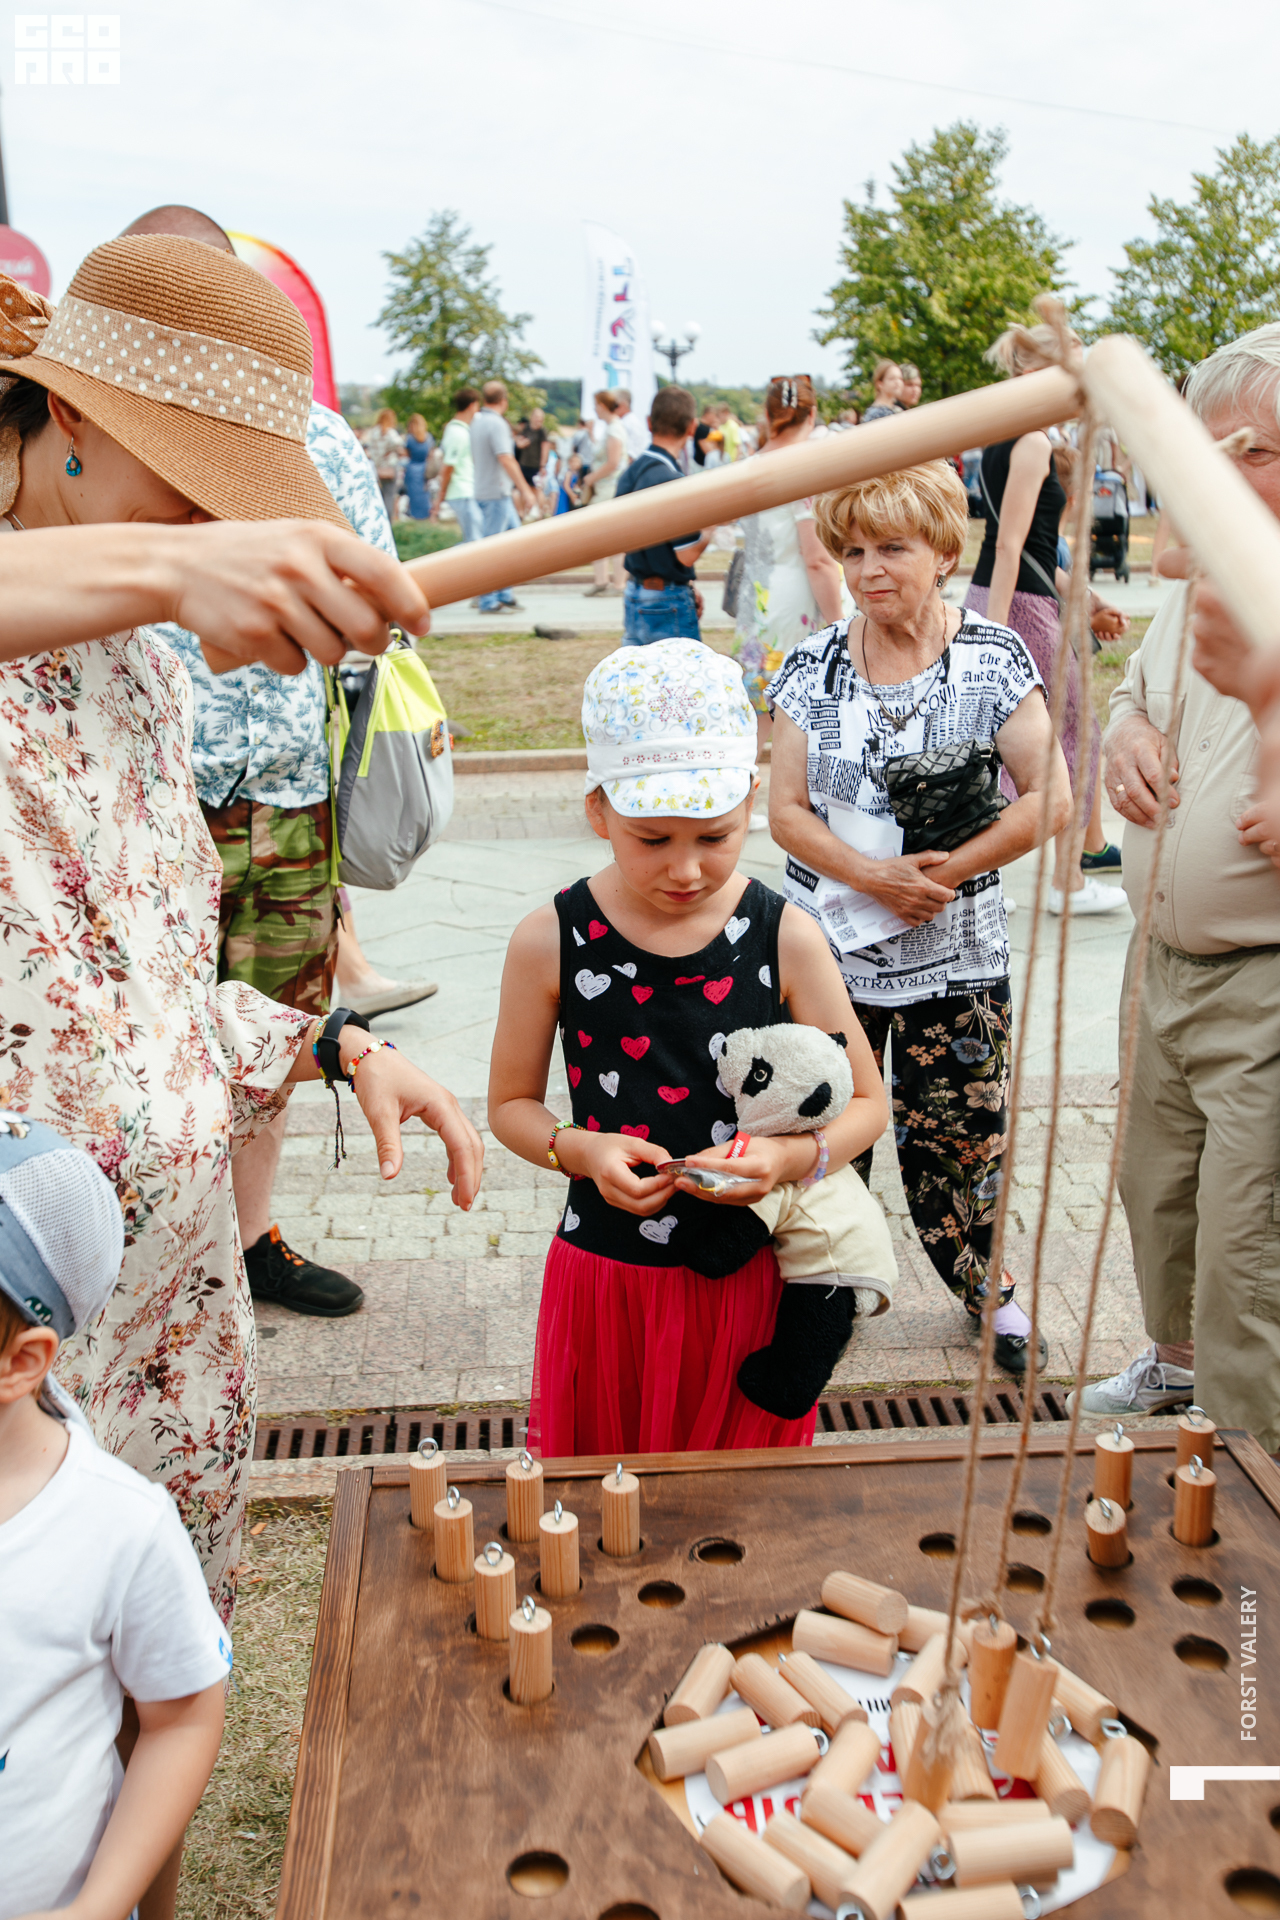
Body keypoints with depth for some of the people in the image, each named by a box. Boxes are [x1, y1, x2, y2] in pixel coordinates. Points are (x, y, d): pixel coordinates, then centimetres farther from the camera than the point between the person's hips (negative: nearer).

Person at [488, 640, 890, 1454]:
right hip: (606, 1284, 0)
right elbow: (511, 1103, 2)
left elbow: (867, 1103, -1)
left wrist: (791, 1157, -20)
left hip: (748, 1281, 0)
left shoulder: (786, 940, -8)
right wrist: (580, 1150, -18)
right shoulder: (550, 943, -8)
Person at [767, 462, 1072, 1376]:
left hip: (955, 952, -1)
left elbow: (1050, 798, -7)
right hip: (829, 945, 2)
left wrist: (947, 871, -17)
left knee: (959, 1130, 7)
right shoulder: (813, 665, 0)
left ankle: (986, 1284, 33)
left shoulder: (993, 658, -4)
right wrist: (873, 877, -17)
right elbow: (787, 811, -1)